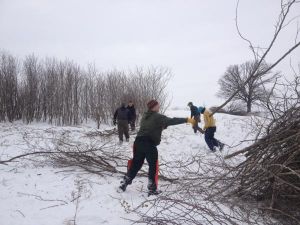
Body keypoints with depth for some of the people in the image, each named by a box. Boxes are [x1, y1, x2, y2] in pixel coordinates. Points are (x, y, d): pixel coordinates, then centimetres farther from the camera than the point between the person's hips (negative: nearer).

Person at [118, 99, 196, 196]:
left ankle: (123, 184, 23)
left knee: (135, 165, 17)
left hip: (138, 142, 8)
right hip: (149, 144, -7)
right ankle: (152, 189, 10)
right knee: (153, 166, 6)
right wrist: (187, 120, -11)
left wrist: (162, 126, 17)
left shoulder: (145, 116, 18)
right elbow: (172, 121, -13)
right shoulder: (157, 117, -6)